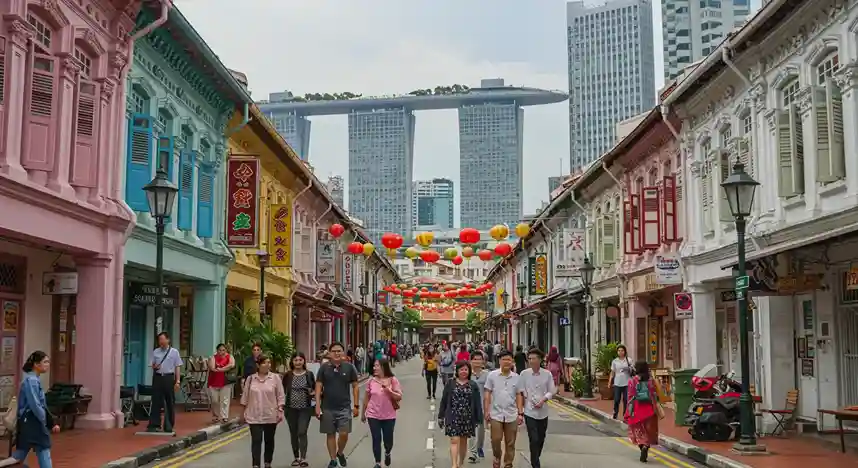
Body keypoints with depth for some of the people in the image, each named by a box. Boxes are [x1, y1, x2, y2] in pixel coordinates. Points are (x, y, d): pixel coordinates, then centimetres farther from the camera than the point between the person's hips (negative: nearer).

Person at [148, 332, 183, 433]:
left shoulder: (174, 352, 1)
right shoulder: (155, 352, 8)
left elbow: (177, 368, -1)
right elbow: (153, 365, 16)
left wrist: (177, 381, -8)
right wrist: (154, 367, -9)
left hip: (169, 378, -2)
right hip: (158, 377, 2)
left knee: (170, 403, 4)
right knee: (156, 401, 0)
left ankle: (168, 426, 13)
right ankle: (154, 425, 3)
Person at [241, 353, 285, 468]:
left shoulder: (275, 378, -3)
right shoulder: (250, 379, 1)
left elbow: (280, 396, -2)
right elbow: (245, 396, 8)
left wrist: (280, 411, -7)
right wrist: (244, 411, 8)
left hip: (270, 416, 0)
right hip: (254, 416, 0)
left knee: (269, 440, 11)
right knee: (256, 441, -5)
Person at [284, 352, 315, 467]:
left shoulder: (309, 374, 0)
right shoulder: (288, 375, 1)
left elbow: (315, 389, 7)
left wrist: (313, 393, -14)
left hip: (305, 408, -2)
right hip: (291, 408, 2)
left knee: (302, 432, -11)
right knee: (293, 434, 10)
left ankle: (303, 458, -9)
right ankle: (296, 457, 23)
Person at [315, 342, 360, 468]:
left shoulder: (349, 367, -1)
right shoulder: (324, 368, -1)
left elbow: (355, 387, 4)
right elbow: (318, 386, 0)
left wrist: (356, 405, 0)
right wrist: (317, 405, -7)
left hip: (344, 407, 0)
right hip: (327, 408, 1)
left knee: (344, 434, -6)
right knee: (330, 434, 8)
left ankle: (340, 453, 22)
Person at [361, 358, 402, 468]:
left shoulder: (393, 380, -8)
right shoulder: (371, 381, -2)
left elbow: (399, 397, -9)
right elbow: (366, 398, 9)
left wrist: (389, 391, -25)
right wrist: (363, 413, 15)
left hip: (389, 416, -1)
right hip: (373, 416, 1)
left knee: (388, 440, 7)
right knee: (376, 440, 0)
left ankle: (387, 453, 41)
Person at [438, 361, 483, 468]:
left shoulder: (473, 385, 3)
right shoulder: (450, 384, 1)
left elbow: (477, 403, 3)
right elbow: (444, 401, 4)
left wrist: (478, 419, 0)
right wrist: (440, 416, 2)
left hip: (467, 418, 2)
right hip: (453, 416, -2)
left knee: (463, 441, 11)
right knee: (454, 440, -10)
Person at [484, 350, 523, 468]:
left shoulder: (516, 377, 4)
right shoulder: (492, 375, -1)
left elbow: (519, 396, 9)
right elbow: (487, 394, 1)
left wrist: (520, 413, 5)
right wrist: (486, 411, -4)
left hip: (512, 415, 2)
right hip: (496, 414, -2)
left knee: (510, 443, 7)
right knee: (495, 440, -3)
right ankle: (497, 457, 25)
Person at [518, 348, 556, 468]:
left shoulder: (547, 374, -3)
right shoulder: (524, 374, -6)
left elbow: (551, 391, 2)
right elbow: (521, 391, 1)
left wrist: (543, 400, -13)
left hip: (543, 411, 2)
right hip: (529, 411, -2)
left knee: (541, 439, 14)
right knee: (534, 439, -9)